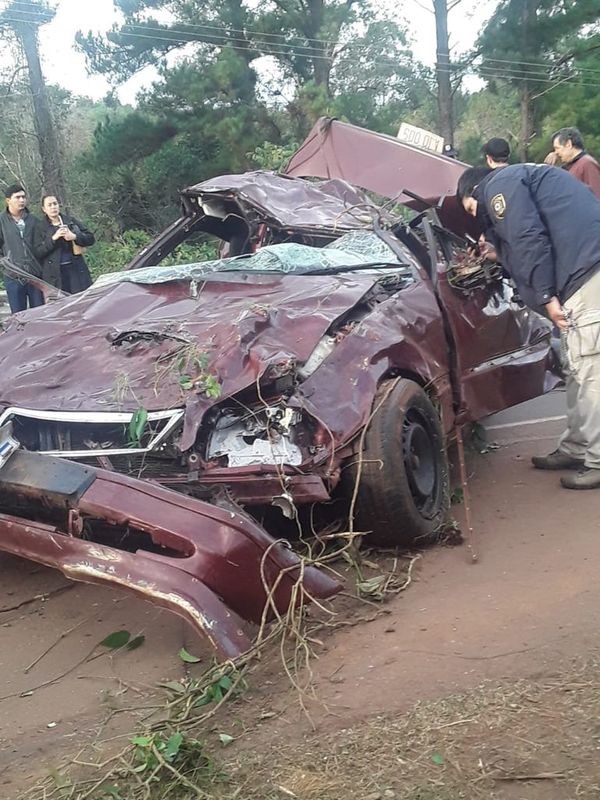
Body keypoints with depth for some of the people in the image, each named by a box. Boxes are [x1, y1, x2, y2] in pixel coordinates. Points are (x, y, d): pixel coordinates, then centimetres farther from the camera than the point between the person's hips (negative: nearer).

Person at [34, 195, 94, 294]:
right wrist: (53, 238, -15)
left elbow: (90, 238, 6)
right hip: (55, 274, -2)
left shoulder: (71, 221, 10)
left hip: (76, 269, 2)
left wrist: (74, 237, -12)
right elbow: (37, 252, -4)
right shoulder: (41, 228, 6)